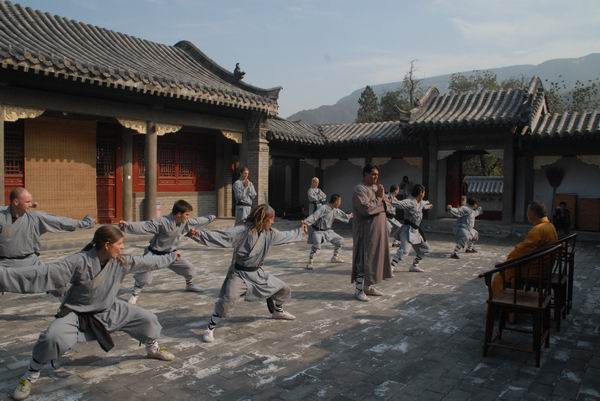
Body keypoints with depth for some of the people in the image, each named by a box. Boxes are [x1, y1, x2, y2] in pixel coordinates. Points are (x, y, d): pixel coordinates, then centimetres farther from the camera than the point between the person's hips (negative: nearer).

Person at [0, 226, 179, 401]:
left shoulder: (121, 261, -12)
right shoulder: (80, 261, -29)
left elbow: (146, 262, 3)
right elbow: (43, 274, -35)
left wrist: (170, 257, 13)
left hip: (110, 311, 5)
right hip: (77, 314, -5)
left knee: (147, 319, 1)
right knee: (54, 337, -34)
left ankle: (153, 349, 35)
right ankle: (31, 374, -2)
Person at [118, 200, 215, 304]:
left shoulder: (186, 222, -9)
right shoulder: (162, 222, -31)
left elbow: (197, 221, 10)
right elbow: (144, 226, -38)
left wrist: (210, 218, 21)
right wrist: (127, 225, -51)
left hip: (170, 253, 6)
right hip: (154, 254, -6)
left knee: (189, 268, 9)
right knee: (144, 277, -19)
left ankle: (189, 285, 39)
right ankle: (135, 294, 8)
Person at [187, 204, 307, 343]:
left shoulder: (270, 233, -1)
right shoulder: (243, 230, -23)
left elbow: (285, 236, 19)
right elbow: (222, 236, -31)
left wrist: (300, 231, 32)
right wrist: (199, 235, -42)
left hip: (257, 273, 7)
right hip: (239, 274, -7)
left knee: (284, 289, 15)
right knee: (228, 299, -31)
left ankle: (277, 312, 46)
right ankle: (210, 329, -12)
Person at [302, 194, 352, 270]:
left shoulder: (336, 211, 2)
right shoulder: (323, 208, -24)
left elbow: (343, 216, 21)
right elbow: (314, 216, -33)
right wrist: (306, 221, -47)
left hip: (328, 231, 9)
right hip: (318, 231, -9)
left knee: (340, 240, 15)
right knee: (316, 246, -31)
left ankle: (335, 257, 33)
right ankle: (309, 263, -19)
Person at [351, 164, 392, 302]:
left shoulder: (377, 188, 14)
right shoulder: (360, 190, -12)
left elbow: (387, 207, 11)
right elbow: (366, 208, -24)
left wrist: (382, 198, -9)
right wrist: (379, 199, -11)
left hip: (378, 231, 9)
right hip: (366, 231, -9)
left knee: (374, 258, 13)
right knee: (364, 259, -6)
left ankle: (368, 286, 23)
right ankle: (359, 290, 1)